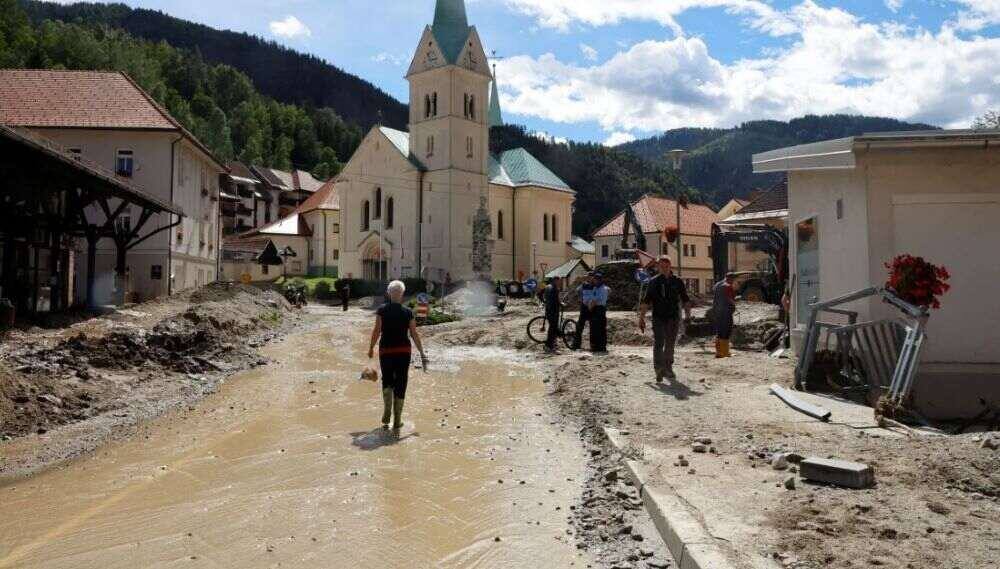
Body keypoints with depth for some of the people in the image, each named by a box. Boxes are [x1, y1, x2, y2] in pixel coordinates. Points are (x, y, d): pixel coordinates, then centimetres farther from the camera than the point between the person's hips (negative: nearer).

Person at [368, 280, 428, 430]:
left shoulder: (382, 310, -5)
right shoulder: (408, 312, -3)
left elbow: (377, 331, -7)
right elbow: (414, 334, -2)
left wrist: (371, 348, 6)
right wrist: (422, 353, 5)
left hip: (386, 350, 0)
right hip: (403, 351, 0)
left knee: (387, 381, 17)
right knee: (400, 384, 9)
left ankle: (387, 413, -1)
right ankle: (397, 421, 11)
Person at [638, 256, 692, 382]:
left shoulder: (678, 282, 7)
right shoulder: (653, 282, 3)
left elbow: (685, 299, 8)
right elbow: (646, 301, 2)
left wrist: (687, 313, -8)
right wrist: (641, 318, -4)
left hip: (673, 318, 2)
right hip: (658, 318, -2)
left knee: (670, 345, 11)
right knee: (658, 344, -12)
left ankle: (668, 369, 25)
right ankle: (659, 370, -15)